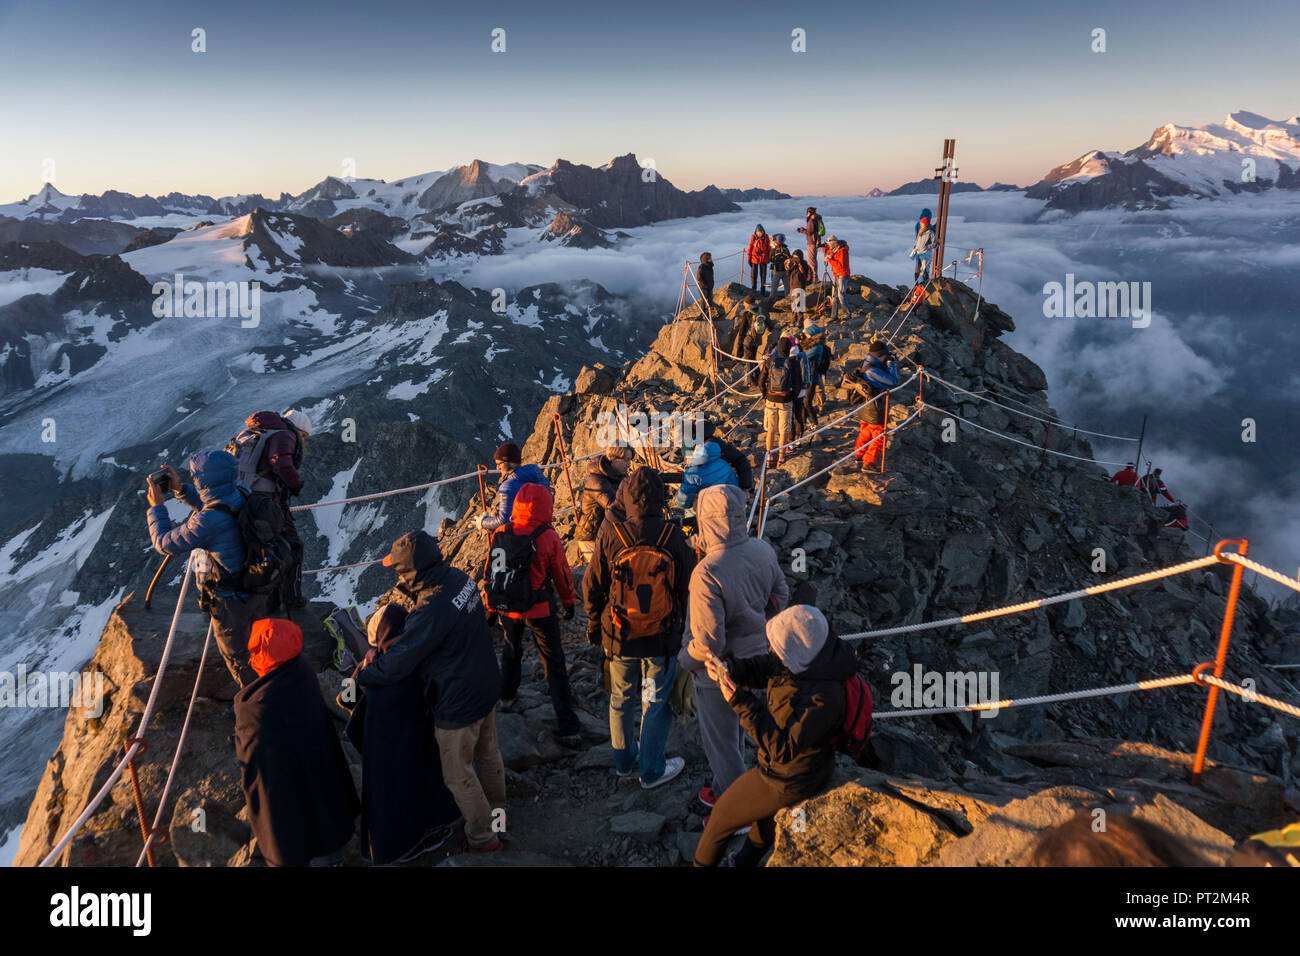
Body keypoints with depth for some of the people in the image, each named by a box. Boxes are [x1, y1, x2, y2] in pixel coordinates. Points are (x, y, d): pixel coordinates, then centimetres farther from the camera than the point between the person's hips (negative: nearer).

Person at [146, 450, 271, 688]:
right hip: (259, 588, 7)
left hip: (231, 601, -7)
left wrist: (156, 506, -5)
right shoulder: (244, 496, -11)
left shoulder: (206, 522, -33)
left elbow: (164, 543, -17)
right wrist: (181, 489, 4)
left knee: (238, 657, 17)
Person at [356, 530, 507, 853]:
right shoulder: (460, 578, -8)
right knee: (488, 753, 28)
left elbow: (396, 663, -25)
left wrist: (360, 679, -8)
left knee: (458, 774, 14)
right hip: (487, 687, 9)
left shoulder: (432, 611, -35)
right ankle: (496, 812, 49)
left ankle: (483, 837, 31)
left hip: (458, 704, -9)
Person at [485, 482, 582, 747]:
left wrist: (492, 607, 19)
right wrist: (569, 603, 12)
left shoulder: (499, 536, -7)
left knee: (511, 649, 31)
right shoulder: (548, 538, -16)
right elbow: (562, 575, -5)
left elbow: (489, 573, 4)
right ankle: (568, 728, 5)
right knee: (554, 665, 3)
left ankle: (507, 693, 52)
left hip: (507, 608, 4)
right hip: (540, 610, -3)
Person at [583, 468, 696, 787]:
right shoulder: (674, 538, -14)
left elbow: (592, 587, -6)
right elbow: (688, 590, -4)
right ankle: (651, 770, 29)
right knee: (656, 705, 15)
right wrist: (686, 628, 12)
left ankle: (625, 760, 40)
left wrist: (594, 626, 10)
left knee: (621, 700, 21)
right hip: (663, 639, -1)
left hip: (619, 638, 1)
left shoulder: (610, 536, -15)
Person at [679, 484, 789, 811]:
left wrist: (684, 659, -10)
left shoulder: (707, 573, -34)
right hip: (755, 657, 7)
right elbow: (780, 596, 5)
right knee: (736, 730, 28)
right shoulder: (762, 550, -12)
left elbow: (709, 643, -30)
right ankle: (724, 787, 51)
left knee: (719, 740, 16)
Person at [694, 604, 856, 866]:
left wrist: (742, 703, -36)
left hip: (790, 780, -7)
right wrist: (726, 667, -22)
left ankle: (703, 861, 42)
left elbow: (783, 749, -33)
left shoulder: (824, 698, -40)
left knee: (724, 813, 16)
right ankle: (750, 858, 60)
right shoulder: (807, 658, -16)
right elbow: (757, 668, -2)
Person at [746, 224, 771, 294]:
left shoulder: (766, 238, -1)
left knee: (763, 275, 5)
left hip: (763, 259, 1)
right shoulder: (753, 237, -6)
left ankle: (763, 290, 13)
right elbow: (749, 248, 0)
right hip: (754, 258, -1)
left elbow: (769, 248, 8)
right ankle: (753, 290, 12)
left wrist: (769, 257, 8)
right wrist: (749, 258, -1)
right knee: (754, 275, 1)